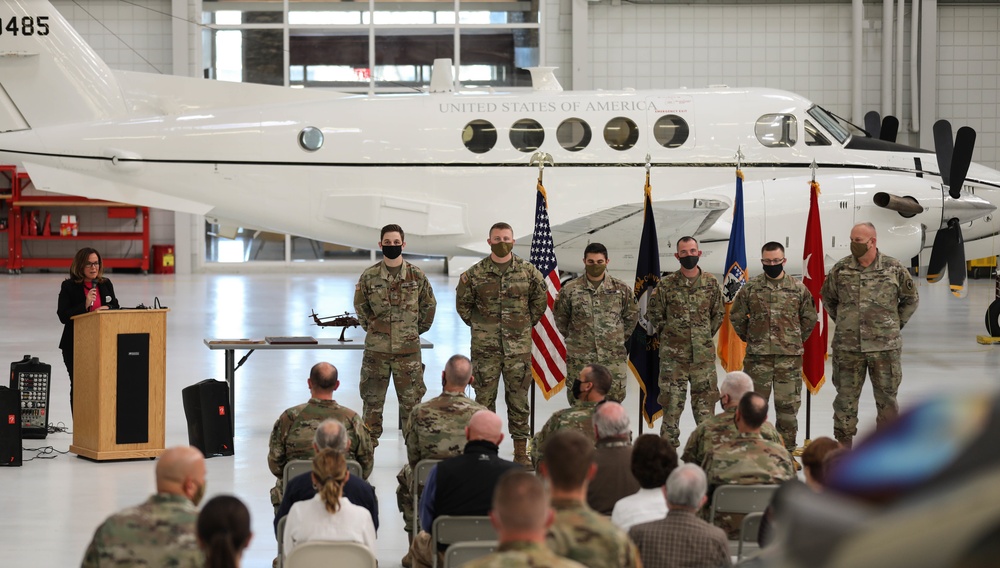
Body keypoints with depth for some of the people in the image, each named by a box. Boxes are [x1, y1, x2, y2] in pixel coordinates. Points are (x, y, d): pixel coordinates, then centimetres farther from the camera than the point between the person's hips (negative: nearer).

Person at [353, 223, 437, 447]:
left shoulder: (417, 275, 0)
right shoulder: (369, 276, -1)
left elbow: (429, 305, 12)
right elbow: (360, 306, 12)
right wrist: (373, 328, 10)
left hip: (408, 348, 0)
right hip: (376, 349, 0)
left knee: (411, 399, 4)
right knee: (372, 399, 5)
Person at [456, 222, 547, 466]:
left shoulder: (528, 272, 3)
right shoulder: (474, 274, 0)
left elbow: (540, 301, 15)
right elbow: (462, 304, 12)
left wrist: (526, 325, 12)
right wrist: (479, 326, 8)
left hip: (518, 347, 1)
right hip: (484, 347, -1)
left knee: (518, 399, 4)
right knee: (484, 399, 2)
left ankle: (521, 452, 11)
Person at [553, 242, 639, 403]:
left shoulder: (622, 289, 3)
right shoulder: (570, 290, 0)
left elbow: (631, 316, 14)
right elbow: (560, 317, 12)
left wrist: (620, 339, 11)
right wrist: (573, 337, 10)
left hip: (614, 358, 1)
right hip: (579, 358, -1)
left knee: (615, 396, 0)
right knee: (578, 401, 2)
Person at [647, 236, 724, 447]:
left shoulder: (711, 283, 4)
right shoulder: (666, 284, -2)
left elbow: (718, 314, 15)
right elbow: (654, 313, 8)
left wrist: (707, 335, 9)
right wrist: (668, 334, 5)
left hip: (704, 353, 1)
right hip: (673, 353, -1)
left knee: (705, 398, 4)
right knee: (672, 399, 1)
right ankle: (669, 444, 8)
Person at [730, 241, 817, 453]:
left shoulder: (798, 288, 5)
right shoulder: (751, 288, 3)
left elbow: (809, 318, 14)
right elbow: (736, 316, 12)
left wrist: (796, 340, 11)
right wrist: (750, 338, 11)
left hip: (790, 356, 0)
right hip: (758, 356, 0)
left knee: (788, 404, 2)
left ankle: (787, 451, 11)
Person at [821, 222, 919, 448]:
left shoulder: (894, 269, -2)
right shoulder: (840, 269, 2)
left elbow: (911, 299, 11)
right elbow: (828, 298, 18)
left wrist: (896, 324, 7)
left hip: (884, 347, -1)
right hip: (847, 347, 1)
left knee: (886, 397, 5)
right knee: (846, 397, 5)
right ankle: (843, 445, 14)